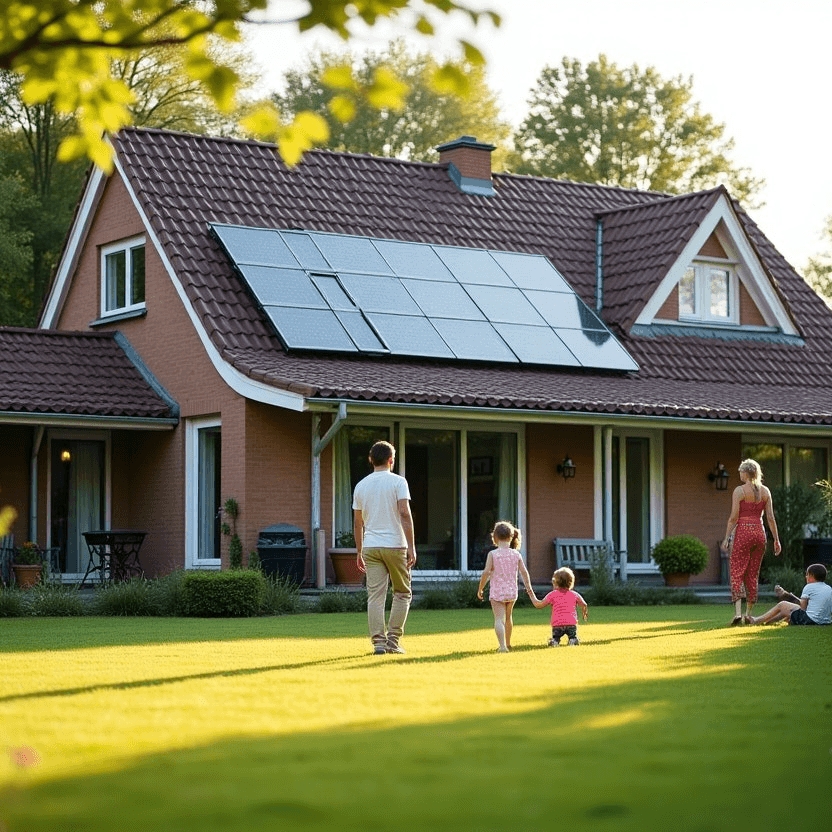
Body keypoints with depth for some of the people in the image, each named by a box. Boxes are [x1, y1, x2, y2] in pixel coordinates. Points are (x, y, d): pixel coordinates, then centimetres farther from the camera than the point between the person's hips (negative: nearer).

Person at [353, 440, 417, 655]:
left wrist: (359, 552, 18)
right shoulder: (398, 481, -3)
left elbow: (357, 522, 12)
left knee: (375, 596, 2)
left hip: (371, 548, 3)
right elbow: (405, 514, -12)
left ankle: (378, 641, -4)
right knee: (402, 593, 9)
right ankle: (393, 640, 3)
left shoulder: (361, 486, 10)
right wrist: (411, 546, -12)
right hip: (395, 545, -3)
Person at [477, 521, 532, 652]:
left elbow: (486, 572, -13)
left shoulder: (492, 554, -10)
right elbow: (524, 572, 2)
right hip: (512, 592, 4)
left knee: (499, 619, -7)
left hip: (497, 592, -4)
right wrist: (529, 588, 13)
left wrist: (480, 589, -3)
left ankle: (502, 645, -25)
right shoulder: (516, 554, 1)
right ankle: (508, 643, 39)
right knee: (508, 617, 24)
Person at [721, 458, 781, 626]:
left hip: (743, 531, -5)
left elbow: (734, 517, -10)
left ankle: (738, 612, -18)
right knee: (753, 575, 12)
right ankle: (748, 614, 14)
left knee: (737, 573, -4)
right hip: (759, 532, 5)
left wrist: (727, 538, -5)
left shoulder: (739, 490, -8)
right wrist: (776, 539, 11)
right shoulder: (765, 491, 6)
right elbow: (770, 518, 5)